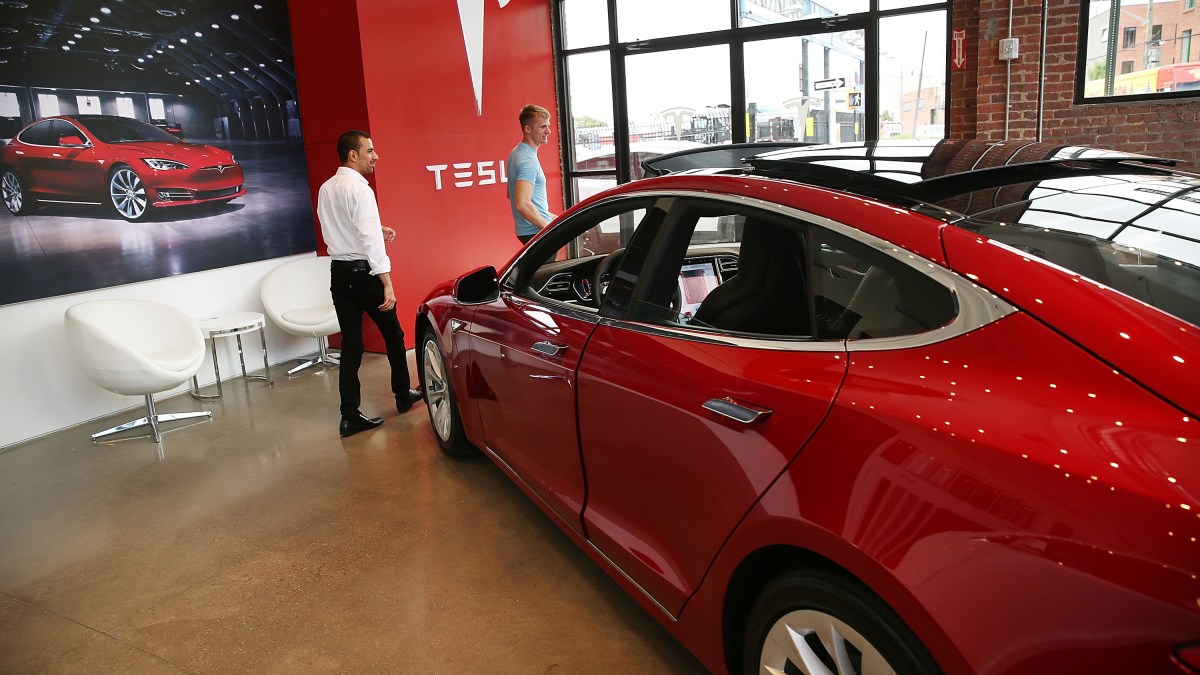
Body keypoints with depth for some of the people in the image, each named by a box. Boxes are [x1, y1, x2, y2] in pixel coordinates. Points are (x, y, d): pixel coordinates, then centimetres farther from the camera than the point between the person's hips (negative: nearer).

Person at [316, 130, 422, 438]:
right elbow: (370, 239, -22)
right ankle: (403, 395, 29)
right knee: (392, 334, 13)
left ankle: (350, 416, 5)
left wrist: (378, 229, 16)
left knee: (350, 343, 7)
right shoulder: (359, 189, -15)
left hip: (338, 271, 7)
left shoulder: (325, 189, 9)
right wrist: (387, 284, -24)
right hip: (363, 272, -7)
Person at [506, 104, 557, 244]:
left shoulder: (517, 153, 12)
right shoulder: (528, 160, -19)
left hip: (526, 230, 10)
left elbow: (511, 194, 22)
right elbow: (522, 204, -31)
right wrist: (549, 227, -21)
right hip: (536, 232, -10)